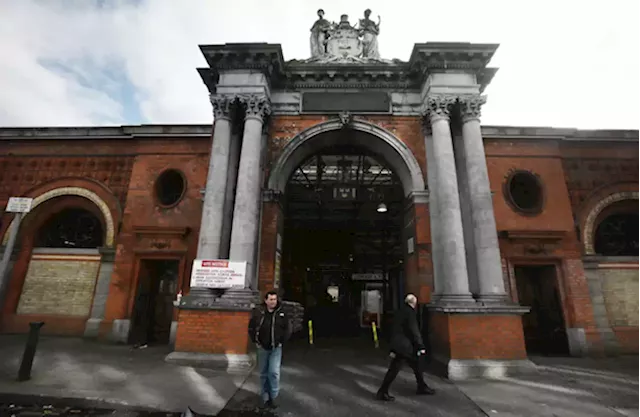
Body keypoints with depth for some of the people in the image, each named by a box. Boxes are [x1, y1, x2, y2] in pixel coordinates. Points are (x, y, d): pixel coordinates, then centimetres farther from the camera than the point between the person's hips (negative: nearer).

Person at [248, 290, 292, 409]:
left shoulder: (282, 312, -10)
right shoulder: (258, 312, -11)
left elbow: (288, 329, 1)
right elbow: (251, 328, 0)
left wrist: (282, 341, -2)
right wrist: (256, 341, -2)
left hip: (276, 348, -1)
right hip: (262, 348, 1)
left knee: (274, 372, -7)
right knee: (264, 374, 13)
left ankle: (273, 397, 13)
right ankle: (265, 397, 30)